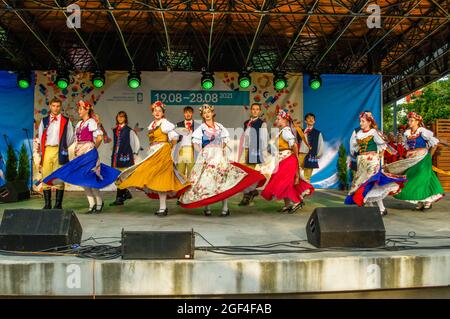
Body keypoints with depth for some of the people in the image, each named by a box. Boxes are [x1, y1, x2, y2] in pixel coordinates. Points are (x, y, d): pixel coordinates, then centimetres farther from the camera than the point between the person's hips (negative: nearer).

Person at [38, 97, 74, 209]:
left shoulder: (66, 121, 10)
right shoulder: (44, 121, 17)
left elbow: (71, 137, 9)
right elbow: (40, 137, 15)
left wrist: (63, 147, 1)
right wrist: (41, 152, 6)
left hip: (59, 151, -2)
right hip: (47, 150, 2)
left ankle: (58, 204, 0)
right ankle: (47, 204, 5)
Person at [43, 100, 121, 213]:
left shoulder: (91, 122, -5)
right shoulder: (79, 124, 17)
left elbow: (99, 137, -12)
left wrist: (93, 148, -1)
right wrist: (76, 150, 9)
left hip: (89, 152, -8)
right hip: (80, 154, 8)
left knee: (89, 179, -10)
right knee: (83, 180, 5)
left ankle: (99, 202, 4)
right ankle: (92, 205, 10)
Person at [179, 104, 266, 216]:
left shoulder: (219, 126, 13)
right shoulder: (201, 128, 5)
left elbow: (225, 140, 20)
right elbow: (195, 143, 1)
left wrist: (222, 149, 6)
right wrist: (202, 152, -9)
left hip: (220, 156, 2)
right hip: (207, 156, -2)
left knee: (223, 180, -5)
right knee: (207, 181, -7)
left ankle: (225, 208, -3)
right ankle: (206, 208, 3)